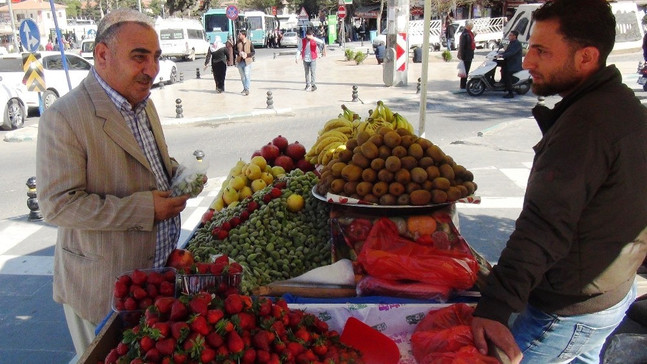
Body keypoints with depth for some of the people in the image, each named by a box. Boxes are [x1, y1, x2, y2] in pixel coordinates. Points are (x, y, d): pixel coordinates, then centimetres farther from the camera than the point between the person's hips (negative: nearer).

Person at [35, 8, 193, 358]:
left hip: (160, 268, 7)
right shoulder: (63, 118, -20)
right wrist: (143, 208, -25)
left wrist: (177, 174, -2)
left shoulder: (142, 103, 6)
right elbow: (57, 204, -22)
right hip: (103, 286, -7)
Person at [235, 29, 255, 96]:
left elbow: (253, 52, -4)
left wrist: (247, 55, -19)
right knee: (242, 76, 13)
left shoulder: (249, 43, -8)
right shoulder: (238, 42, 3)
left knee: (247, 75, -9)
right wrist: (239, 53, -12)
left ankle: (247, 89, -6)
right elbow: (235, 50, 9)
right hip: (240, 61, 5)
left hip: (247, 61, -5)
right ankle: (245, 88, 26)